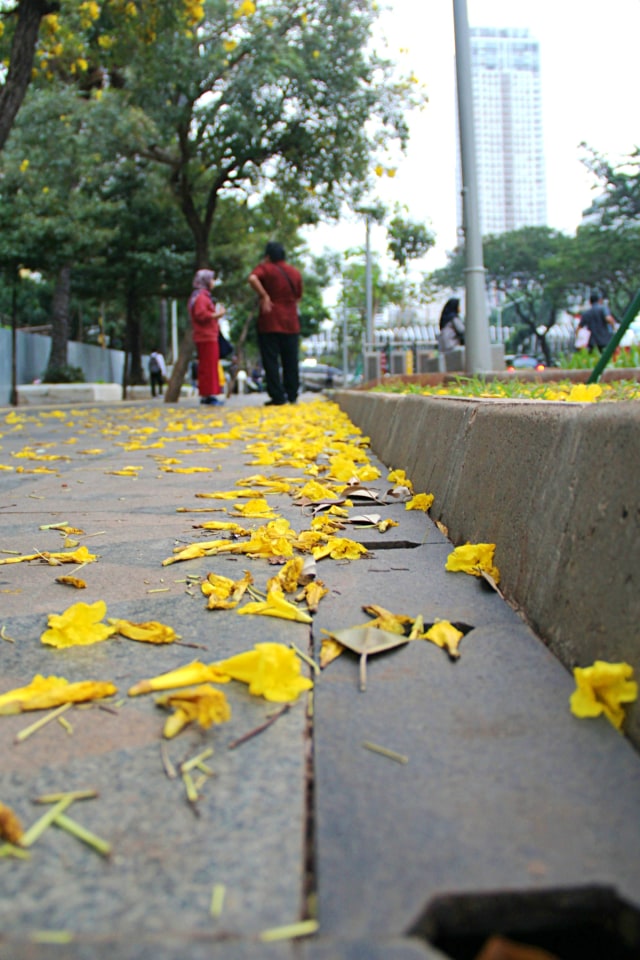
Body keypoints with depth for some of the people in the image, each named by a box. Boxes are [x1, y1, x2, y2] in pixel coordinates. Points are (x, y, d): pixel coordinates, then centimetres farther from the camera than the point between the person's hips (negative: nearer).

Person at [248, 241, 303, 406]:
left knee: (271, 361, -1)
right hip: (291, 323, 5)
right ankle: (292, 395, 13)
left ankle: (277, 396, -4)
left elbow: (253, 278, -25)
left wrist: (264, 296, -18)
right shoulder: (295, 272, 12)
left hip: (270, 323, -5)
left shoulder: (265, 268, -4)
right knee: (291, 361, 10)